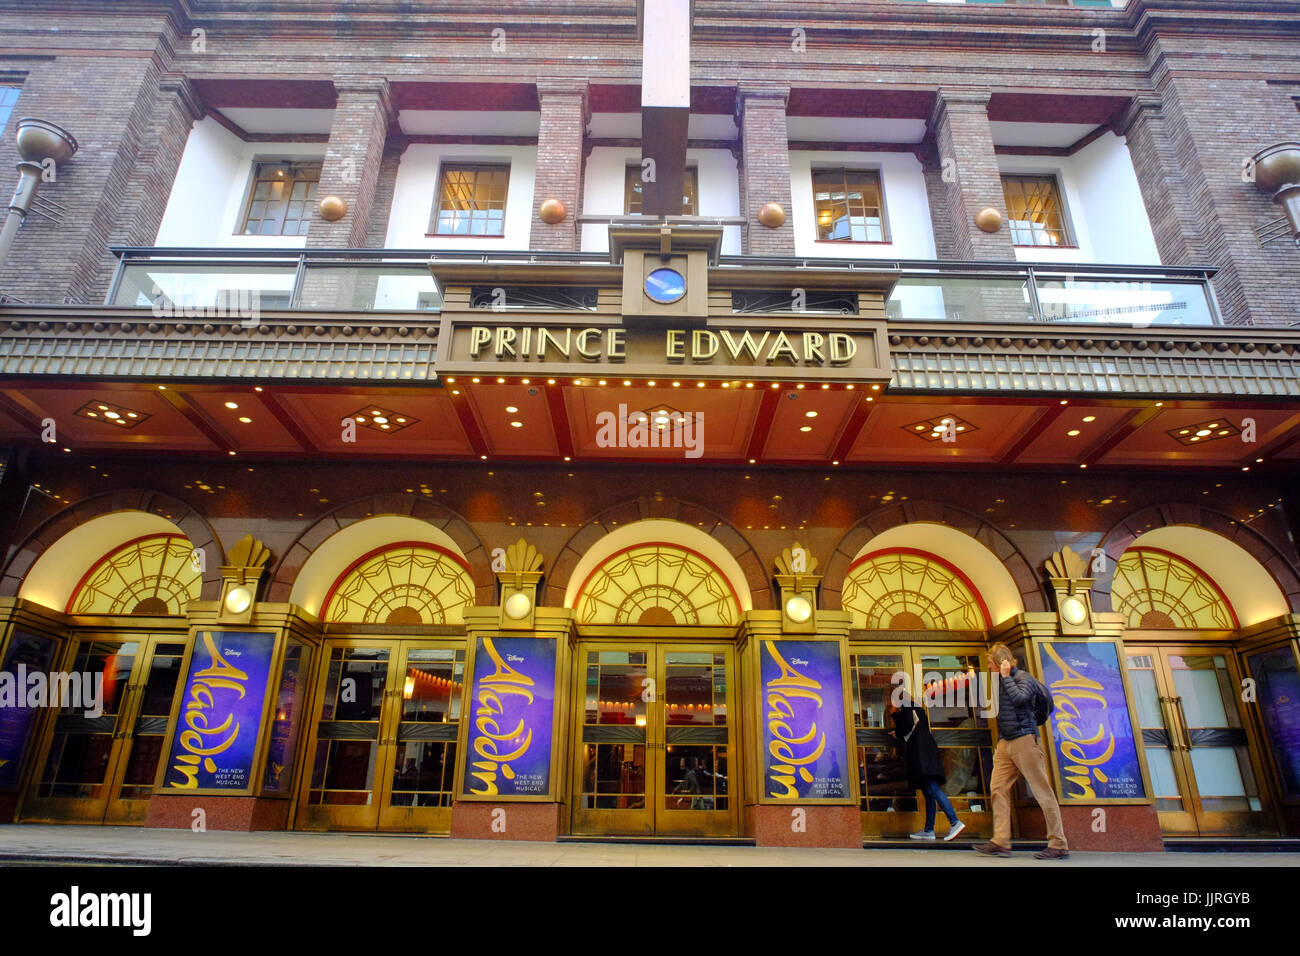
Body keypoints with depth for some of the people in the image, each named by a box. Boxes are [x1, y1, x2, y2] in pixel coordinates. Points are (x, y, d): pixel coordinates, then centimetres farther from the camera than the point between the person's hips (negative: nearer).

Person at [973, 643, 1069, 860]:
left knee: (1042, 791, -3)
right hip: (1005, 743, 8)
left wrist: (1005, 676, -16)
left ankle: (1059, 845, 2)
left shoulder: (1022, 677, -6)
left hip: (1024, 739, -8)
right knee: (998, 788, 1)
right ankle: (1000, 842, 2)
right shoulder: (1001, 681, 16)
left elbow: (1019, 698, -26)